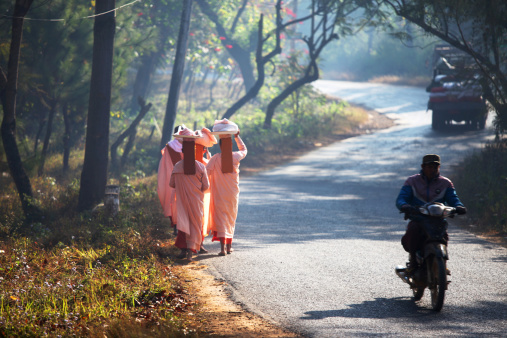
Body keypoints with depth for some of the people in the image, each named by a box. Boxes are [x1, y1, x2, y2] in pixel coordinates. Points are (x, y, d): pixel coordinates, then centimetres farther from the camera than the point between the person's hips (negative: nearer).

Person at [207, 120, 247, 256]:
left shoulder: (216, 158, -12)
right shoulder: (236, 157, -5)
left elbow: (206, 173, -13)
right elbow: (244, 149, 17)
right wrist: (237, 136, 23)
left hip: (219, 194, -2)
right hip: (233, 193, 2)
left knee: (220, 218, -3)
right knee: (231, 218, 16)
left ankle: (222, 247, -15)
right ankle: (229, 246, 22)